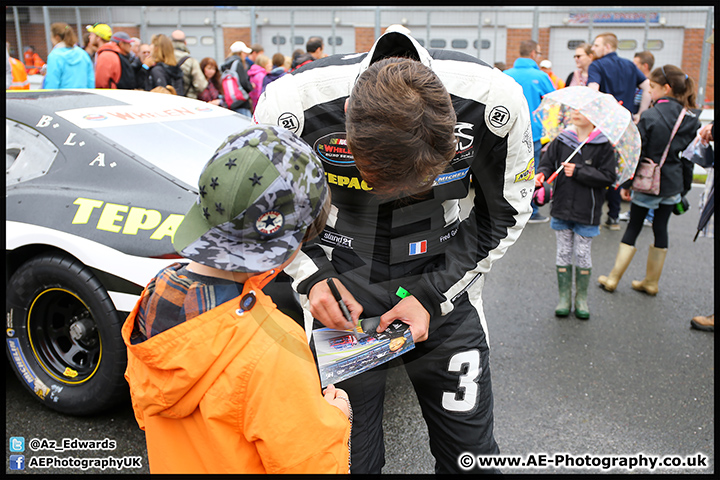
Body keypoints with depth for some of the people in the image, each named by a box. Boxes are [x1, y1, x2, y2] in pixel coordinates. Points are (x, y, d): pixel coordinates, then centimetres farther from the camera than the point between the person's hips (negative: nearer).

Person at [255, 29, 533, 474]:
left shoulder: (496, 101, -22)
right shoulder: (289, 106, -24)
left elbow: (505, 215, -5)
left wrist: (432, 295, -12)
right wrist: (312, 275, -18)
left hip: (444, 289, 1)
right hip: (340, 294, 0)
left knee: (471, 452, 12)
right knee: (348, 456, 8)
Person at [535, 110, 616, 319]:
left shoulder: (603, 145, -8)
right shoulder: (561, 140, 0)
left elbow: (608, 177, -11)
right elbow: (547, 162, 6)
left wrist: (578, 172, -18)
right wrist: (541, 174, -16)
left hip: (586, 211, -2)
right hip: (562, 208, 2)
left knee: (582, 254, 6)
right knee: (563, 252, 9)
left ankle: (581, 298, 23)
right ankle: (564, 296, 21)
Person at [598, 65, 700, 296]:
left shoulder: (649, 116, -15)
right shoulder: (691, 120, 2)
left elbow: (637, 153, -14)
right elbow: (689, 157, 8)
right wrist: (684, 187, 16)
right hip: (673, 184, 5)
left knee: (633, 228, 5)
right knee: (661, 228, 12)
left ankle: (613, 279, 11)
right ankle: (651, 282, 22)